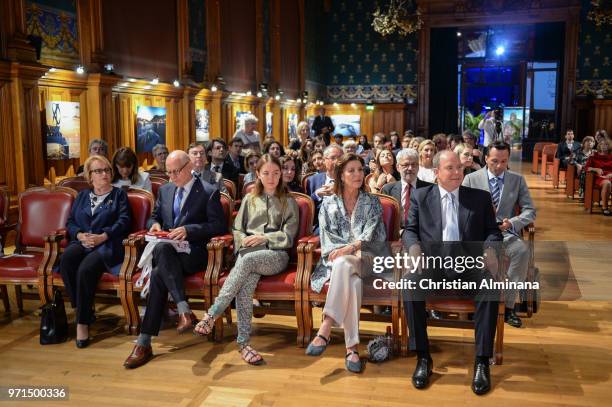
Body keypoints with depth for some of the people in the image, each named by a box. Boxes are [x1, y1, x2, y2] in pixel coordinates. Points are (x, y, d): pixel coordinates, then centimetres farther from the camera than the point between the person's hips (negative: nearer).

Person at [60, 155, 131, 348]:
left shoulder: (119, 194, 15)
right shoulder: (82, 195, 26)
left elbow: (124, 221, 0)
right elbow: (70, 222, 17)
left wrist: (102, 236, -13)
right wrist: (80, 235, -5)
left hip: (108, 244, -4)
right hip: (82, 242, 4)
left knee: (86, 269, -34)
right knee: (66, 260, -31)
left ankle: (83, 321, -22)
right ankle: (82, 309, -17)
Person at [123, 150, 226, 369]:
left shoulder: (209, 192, 3)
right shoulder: (165, 190, 21)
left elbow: (218, 226, -5)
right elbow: (154, 217, 28)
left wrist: (188, 230, -17)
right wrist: (154, 224, 3)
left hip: (193, 253, -4)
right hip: (165, 250, 4)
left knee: (158, 275, -33)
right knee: (161, 248, -35)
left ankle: (145, 342, -31)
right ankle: (184, 309, -39)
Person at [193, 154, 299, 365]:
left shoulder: (288, 202, 17)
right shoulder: (249, 199, 24)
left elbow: (288, 236, 7)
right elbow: (237, 230, 19)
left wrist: (264, 238, -7)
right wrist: (245, 240, -4)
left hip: (275, 255, -1)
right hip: (248, 252, 2)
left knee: (247, 260, -38)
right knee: (248, 278, -36)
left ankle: (212, 314, -38)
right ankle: (243, 341, -40)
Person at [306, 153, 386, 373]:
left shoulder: (372, 202, 15)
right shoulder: (329, 203, 17)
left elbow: (371, 233, -1)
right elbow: (326, 236, 6)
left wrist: (351, 248, -20)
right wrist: (343, 249, -14)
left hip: (365, 258, -1)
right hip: (337, 258, 1)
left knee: (344, 265, -39)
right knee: (352, 281, -37)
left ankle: (325, 330, -46)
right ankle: (352, 347, -42)